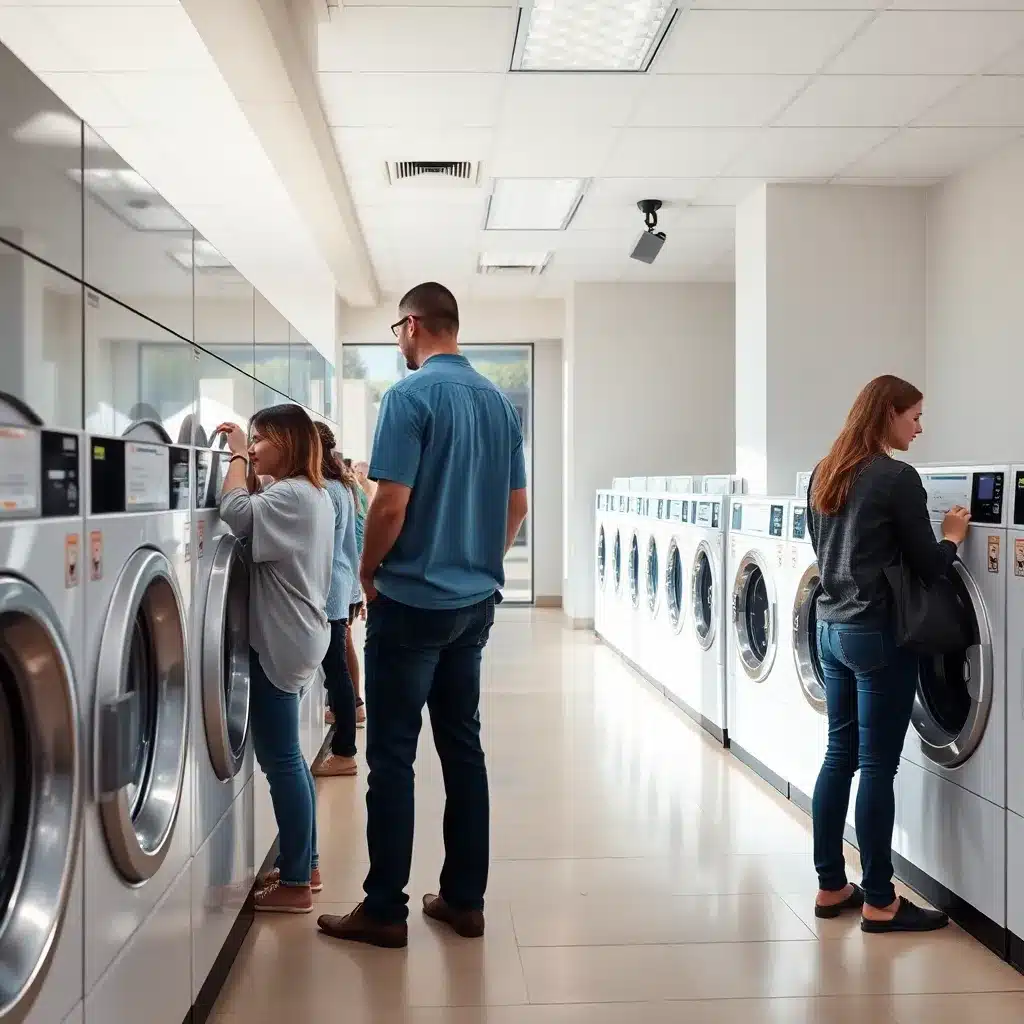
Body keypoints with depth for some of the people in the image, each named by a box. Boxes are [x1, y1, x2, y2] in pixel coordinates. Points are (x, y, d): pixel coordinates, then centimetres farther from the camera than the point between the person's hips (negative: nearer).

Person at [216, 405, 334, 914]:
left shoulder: (290, 495, -18)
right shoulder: (313, 495, 14)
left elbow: (236, 510, -30)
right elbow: (258, 518, 15)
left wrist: (238, 455, -15)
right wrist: (246, 462, 7)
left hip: (282, 641, -11)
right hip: (296, 637, 11)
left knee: (280, 758, -4)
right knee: (287, 756, 17)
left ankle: (295, 884, 5)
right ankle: (303, 862, 27)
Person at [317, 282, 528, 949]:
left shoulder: (410, 396, -13)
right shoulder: (499, 402, 8)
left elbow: (391, 504, -18)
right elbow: (517, 506, 12)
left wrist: (369, 571, -3)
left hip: (412, 600, -7)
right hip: (476, 600, 7)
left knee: (393, 754, 1)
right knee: (463, 746, 12)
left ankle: (385, 910, 7)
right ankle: (465, 899, 19)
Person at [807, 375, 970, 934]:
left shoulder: (824, 474, 10)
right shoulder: (897, 477, -14)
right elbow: (927, 567, -10)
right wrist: (952, 537, 8)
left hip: (832, 625, 8)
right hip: (878, 632, -8)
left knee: (840, 755, 13)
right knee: (877, 766, -1)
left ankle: (831, 886, 20)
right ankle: (879, 901, 8)